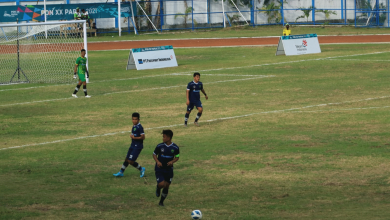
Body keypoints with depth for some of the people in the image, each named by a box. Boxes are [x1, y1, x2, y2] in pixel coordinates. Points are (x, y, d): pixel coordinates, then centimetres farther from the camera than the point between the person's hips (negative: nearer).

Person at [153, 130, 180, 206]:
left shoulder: (175, 148, -8)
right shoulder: (160, 146, -10)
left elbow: (177, 157, 5)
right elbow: (154, 154, 3)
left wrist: (172, 161, -16)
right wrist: (157, 161, -16)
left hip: (169, 169, 2)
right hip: (159, 168, -2)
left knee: (166, 187, 6)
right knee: (162, 184, -18)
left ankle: (161, 202, 26)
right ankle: (158, 188, 20)